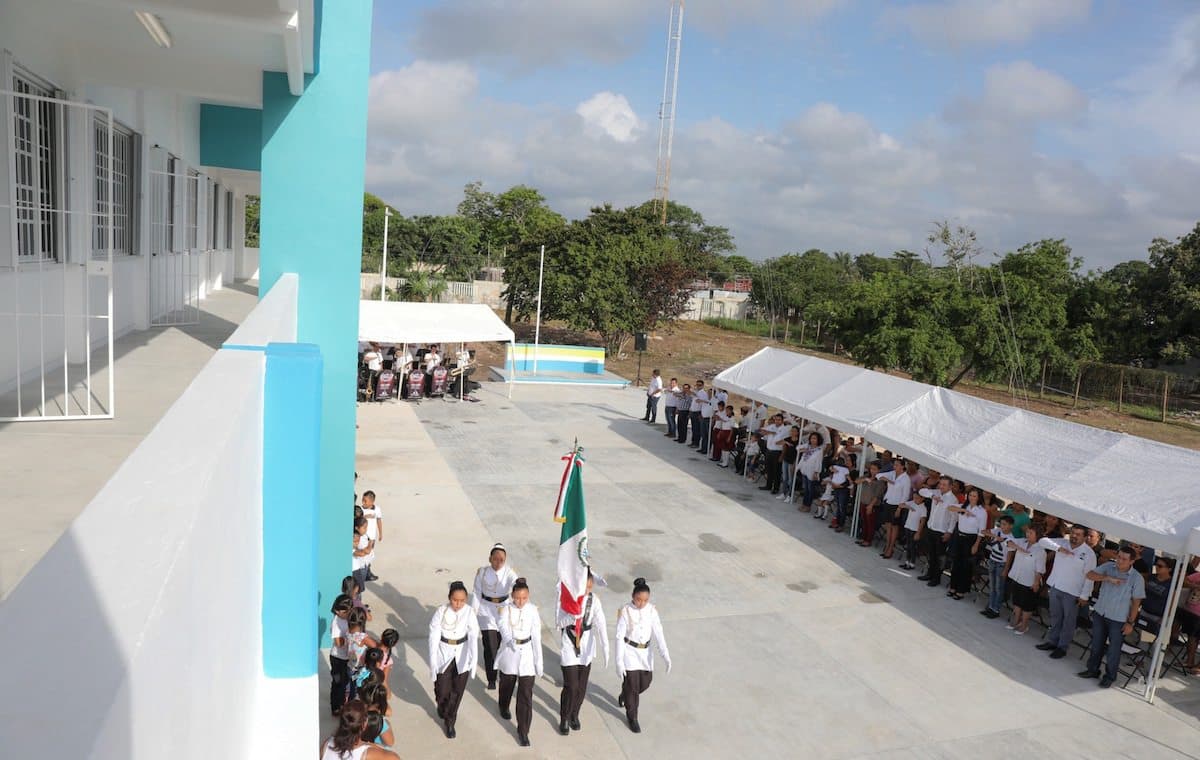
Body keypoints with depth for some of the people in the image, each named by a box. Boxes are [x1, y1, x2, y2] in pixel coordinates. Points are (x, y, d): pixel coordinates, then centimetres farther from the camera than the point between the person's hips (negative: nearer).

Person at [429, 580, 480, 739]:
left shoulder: (469, 613, -15)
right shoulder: (441, 612, -17)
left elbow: (473, 637, -19)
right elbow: (434, 637, -13)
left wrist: (474, 660, -30)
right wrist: (433, 662, -15)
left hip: (462, 656, 1)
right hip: (444, 654, -1)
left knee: (457, 692, 7)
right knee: (442, 691, 5)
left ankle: (449, 722, 30)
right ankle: (442, 708, 41)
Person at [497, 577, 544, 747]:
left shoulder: (533, 610, -10)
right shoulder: (506, 609, -13)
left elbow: (537, 637, -6)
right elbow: (504, 627, -31)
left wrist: (539, 662, -5)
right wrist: (510, 640, -53)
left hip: (527, 654, 0)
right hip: (509, 652, 0)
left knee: (526, 694, -3)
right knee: (507, 684, 24)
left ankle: (523, 731, 10)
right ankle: (504, 708, 56)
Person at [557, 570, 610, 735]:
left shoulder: (594, 600, -8)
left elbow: (601, 624, -13)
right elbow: (558, 622, -13)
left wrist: (605, 649, -22)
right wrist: (573, 616, -33)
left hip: (586, 644, 3)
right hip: (569, 644, -3)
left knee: (582, 686, 12)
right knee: (571, 686, -4)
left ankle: (574, 715, 37)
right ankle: (564, 719, 19)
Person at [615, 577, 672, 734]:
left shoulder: (651, 610, -9)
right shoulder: (625, 612, -19)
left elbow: (658, 633, -12)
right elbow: (620, 637, -17)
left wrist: (666, 656, -22)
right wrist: (619, 662, -19)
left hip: (645, 652, 4)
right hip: (629, 651, -4)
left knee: (645, 682, 15)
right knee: (632, 685, 2)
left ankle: (625, 695, 47)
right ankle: (632, 717, 26)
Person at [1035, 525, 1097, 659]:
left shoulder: (1089, 553, -13)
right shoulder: (1062, 543, -2)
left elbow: (1089, 576, -10)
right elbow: (1042, 541, -9)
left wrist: (1084, 596, -10)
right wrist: (1058, 548, -24)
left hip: (1072, 592, -4)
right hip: (1055, 587, 4)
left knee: (1068, 621, 8)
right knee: (1055, 617, 18)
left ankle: (1062, 647, 21)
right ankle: (1052, 641, 32)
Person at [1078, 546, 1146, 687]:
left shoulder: (1137, 578, -13)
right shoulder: (1108, 566, -5)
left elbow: (1136, 602, -8)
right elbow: (1090, 575, -12)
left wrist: (1130, 622, -8)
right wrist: (1109, 578, -26)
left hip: (1118, 620, -3)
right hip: (1099, 614, 3)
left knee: (1113, 650, 6)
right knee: (1096, 645, 17)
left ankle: (1109, 676, 24)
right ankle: (1093, 669, 33)